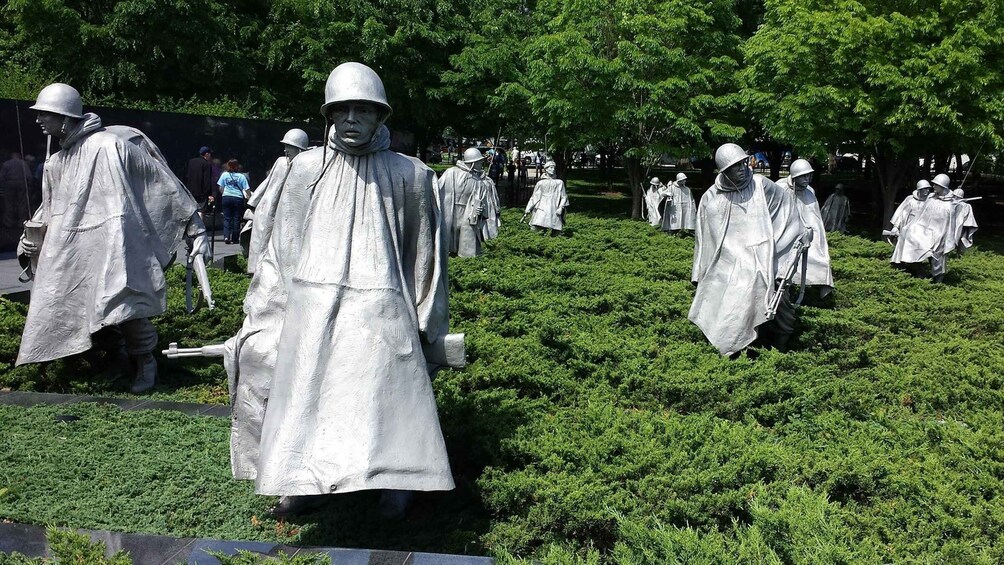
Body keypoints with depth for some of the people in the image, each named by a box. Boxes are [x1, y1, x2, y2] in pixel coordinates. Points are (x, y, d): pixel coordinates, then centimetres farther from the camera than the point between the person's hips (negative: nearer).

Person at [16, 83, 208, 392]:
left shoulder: (109, 146, -10)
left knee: (120, 307, -12)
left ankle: (145, 361, 12)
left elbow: (163, 182, -9)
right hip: (70, 254, 8)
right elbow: (49, 208, 29)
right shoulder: (56, 163, 13)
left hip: (112, 247, -8)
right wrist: (28, 242, 37)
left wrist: (195, 228, -10)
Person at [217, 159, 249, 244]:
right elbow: (246, 190, -5)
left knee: (227, 218, 6)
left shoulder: (224, 175, 3)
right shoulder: (241, 176, -1)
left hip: (226, 198, 1)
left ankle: (226, 236, -9)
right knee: (236, 219, 6)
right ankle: (234, 238, 6)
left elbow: (220, 188, 5)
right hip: (238, 198, -1)